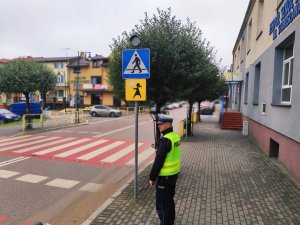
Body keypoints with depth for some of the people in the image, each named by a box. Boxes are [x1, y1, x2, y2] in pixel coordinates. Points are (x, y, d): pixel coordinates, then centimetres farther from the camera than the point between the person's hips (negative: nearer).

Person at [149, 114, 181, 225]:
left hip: (165, 176, -9)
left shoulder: (165, 140, -25)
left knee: (162, 204, 6)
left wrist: (152, 177, -14)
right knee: (169, 200, 24)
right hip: (174, 173, 9)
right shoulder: (175, 136, 3)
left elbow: (158, 161, -23)